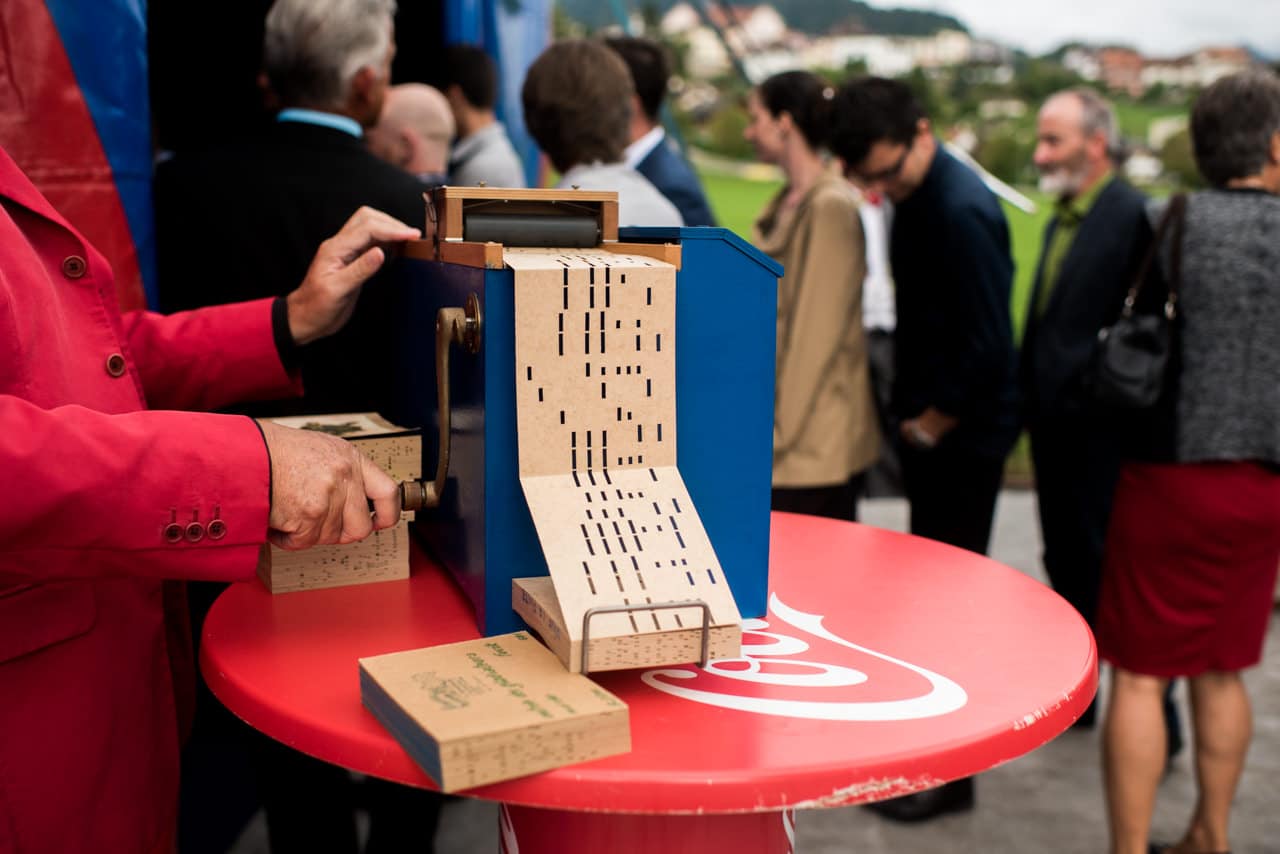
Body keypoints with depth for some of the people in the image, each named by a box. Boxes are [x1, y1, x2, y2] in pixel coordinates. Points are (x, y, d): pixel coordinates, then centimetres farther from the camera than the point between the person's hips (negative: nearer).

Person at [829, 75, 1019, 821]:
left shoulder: (961, 210, -21)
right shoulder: (916, 198, 9)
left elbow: (988, 344, -23)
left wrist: (931, 423, -13)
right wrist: (915, 415, 11)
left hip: (963, 437, -9)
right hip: (930, 424, 9)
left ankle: (950, 772, 13)